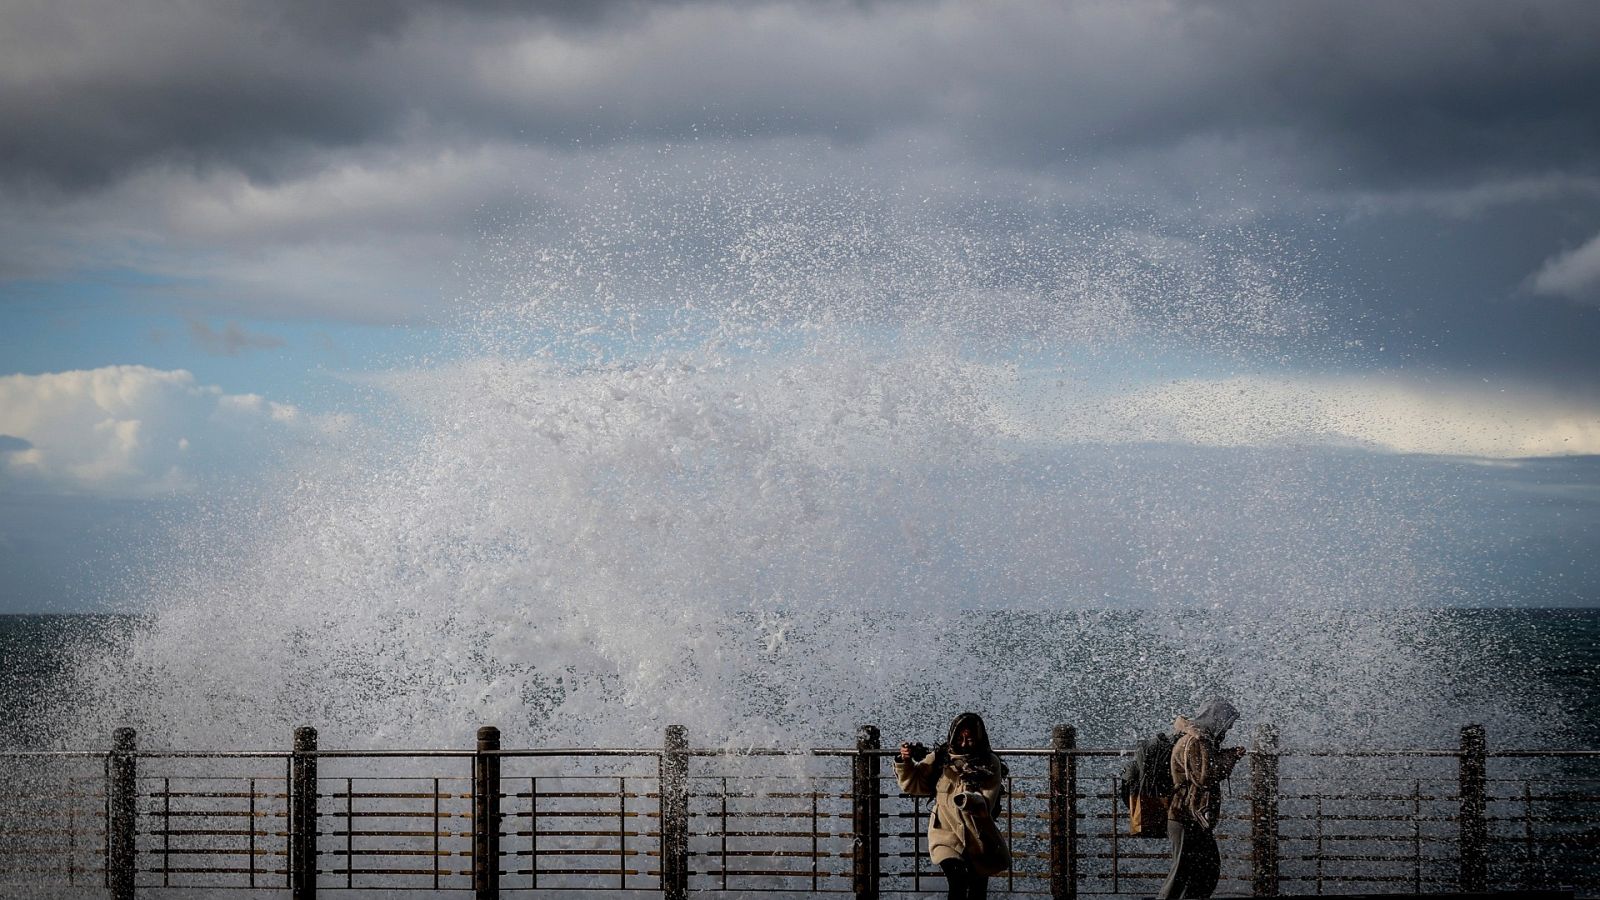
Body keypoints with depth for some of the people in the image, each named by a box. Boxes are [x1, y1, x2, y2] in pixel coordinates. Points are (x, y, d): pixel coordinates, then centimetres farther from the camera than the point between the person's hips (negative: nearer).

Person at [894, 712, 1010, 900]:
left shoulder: (990, 764, -5)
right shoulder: (940, 758, -2)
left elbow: (987, 802, -13)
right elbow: (914, 784, 3)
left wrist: (972, 801, -34)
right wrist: (906, 763, -14)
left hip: (978, 836, 1)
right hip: (946, 833, -1)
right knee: (957, 878, -26)